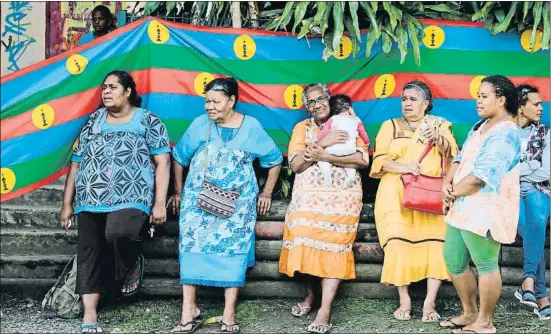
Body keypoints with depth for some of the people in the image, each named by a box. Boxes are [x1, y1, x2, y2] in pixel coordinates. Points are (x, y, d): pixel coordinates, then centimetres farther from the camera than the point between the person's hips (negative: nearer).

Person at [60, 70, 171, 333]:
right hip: (90, 202, 5)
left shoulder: (147, 121, 4)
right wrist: (67, 204, 13)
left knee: (118, 233, -31)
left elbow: (162, 163, -1)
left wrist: (159, 202, -9)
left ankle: (133, 265, 2)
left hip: (131, 199, -4)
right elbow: (76, 164, 16)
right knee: (90, 254, 3)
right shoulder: (93, 121, 16)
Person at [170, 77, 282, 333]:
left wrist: (266, 193, 7)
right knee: (191, 249, -5)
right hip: (198, 200, 1)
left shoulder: (251, 127, -2)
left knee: (233, 252, -3)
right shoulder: (199, 125, -1)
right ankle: (189, 312, 1)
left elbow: (275, 159, 8)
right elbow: (178, 158, 10)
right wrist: (178, 191, 9)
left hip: (238, 203, -1)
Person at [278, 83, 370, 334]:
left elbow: (363, 160, -6)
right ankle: (310, 294, 18)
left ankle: (325, 310, -12)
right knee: (305, 243, -5)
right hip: (308, 195, 2)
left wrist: (325, 157, -14)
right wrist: (323, 143, -14)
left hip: (342, 196, -2)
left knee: (333, 246, -11)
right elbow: (295, 164, -3)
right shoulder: (302, 128, 11)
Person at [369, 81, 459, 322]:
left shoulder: (439, 125, 16)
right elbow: (379, 161, 3)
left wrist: (440, 142, -12)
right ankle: (404, 301, -6)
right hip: (397, 194, 0)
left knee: (434, 244, -15)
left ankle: (430, 303, -13)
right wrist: (402, 167, -14)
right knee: (399, 243, -14)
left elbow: (453, 158, 7)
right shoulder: (390, 126, 14)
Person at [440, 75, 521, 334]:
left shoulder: (505, 132, -15)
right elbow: (461, 157, 14)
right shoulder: (481, 126, 17)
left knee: (485, 264, 0)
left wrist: (453, 192, -10)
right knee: (453, 259, 15)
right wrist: (447, 182, -4)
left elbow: (481, 175, -22)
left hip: (485, 209, -10)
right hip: (464, 206, 10)